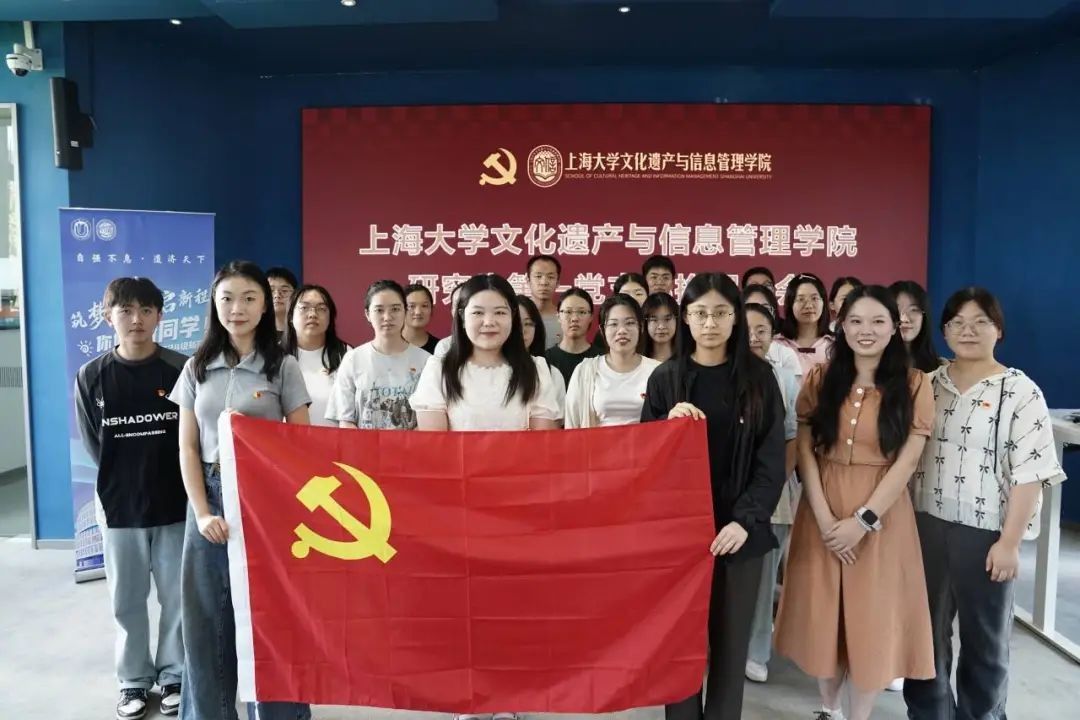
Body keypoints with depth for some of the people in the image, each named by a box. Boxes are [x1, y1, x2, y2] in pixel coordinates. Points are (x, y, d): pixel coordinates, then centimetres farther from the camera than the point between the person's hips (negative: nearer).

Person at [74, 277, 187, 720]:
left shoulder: (183, 370, -7)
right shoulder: (91, 377, 0)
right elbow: (92, 444, 5)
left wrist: (164, 479, -4)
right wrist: (123, 483, 2)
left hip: (176, 504, -1)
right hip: (119, 507, 2)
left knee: (177, 597, 9)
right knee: (127, 600, 13)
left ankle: (175, 676, 27)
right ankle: (134, 681, 30)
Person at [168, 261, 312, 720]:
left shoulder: (283, 367, -1)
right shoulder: (197, 368, 7)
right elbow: (188, 446, 5)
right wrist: (203, 512, -6)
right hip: (210, 499, 3)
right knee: (207, 621, 9)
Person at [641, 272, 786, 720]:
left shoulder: (758, 377, 2)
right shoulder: (665, 378, 2)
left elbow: (772, 460, -1)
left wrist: (745, 520, -13)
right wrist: (668, 425, -15)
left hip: (739, 529, 0)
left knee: (731, 640, 7)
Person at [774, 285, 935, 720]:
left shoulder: (914, 385, -2)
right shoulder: (820, 380, 2)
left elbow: (907, 461, -8)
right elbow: (805, 451, -2)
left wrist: (864, 520, -14)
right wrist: (824, 518, -11)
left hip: (881, 513, -2)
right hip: (823, 512, 2)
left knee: (871, 616, 6)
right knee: (823, 613, 11)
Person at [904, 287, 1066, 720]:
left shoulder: (1020, 392, -8)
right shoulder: (928, 385, 5)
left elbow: (1030, 473, -12)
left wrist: (1009, 542, -15)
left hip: (986, 533, -4)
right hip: (926, 527, 4)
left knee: (984, 638, 14)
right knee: (926, 630, 16)